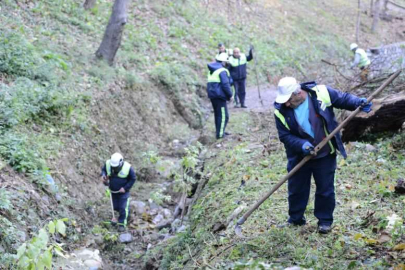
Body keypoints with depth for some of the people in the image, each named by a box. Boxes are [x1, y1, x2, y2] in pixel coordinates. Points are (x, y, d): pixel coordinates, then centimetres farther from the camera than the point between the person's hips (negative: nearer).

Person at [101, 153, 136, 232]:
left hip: (123, 192, -4)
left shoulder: (128, 167, -25)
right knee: (115, 207, 16)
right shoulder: (108, 164, -18)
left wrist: (125, 188, -18)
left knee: (123, 208, -2)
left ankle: (122, 224, 15)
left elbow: (133, 179, -11)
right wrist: (103, 175, -20)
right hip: (113, 191, 4)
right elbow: (103, 170, 3)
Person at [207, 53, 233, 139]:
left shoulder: (211, 70, 14)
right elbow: (225, 84, -20)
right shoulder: (222, 71, -15)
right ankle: (220, 134, -5)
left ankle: (220, 131, 29)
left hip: (212, 95, 9)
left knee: (217, 114, 19)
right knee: (223, 115, -4)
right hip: (220, 95, -9)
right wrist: (230, 95, -9)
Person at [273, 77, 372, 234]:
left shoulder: (321, 93, -20)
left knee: (325, 189, 8)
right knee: (296, 189, 13)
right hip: (299, 156, 1)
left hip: (325, 154, -1)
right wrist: (301, 144, -28)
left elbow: (343, 99, -4)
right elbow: (284, 136, -13)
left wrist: (358, 103, -20)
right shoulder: (281, 111, -17)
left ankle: (325, 220, 25)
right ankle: (295, 218, 31)